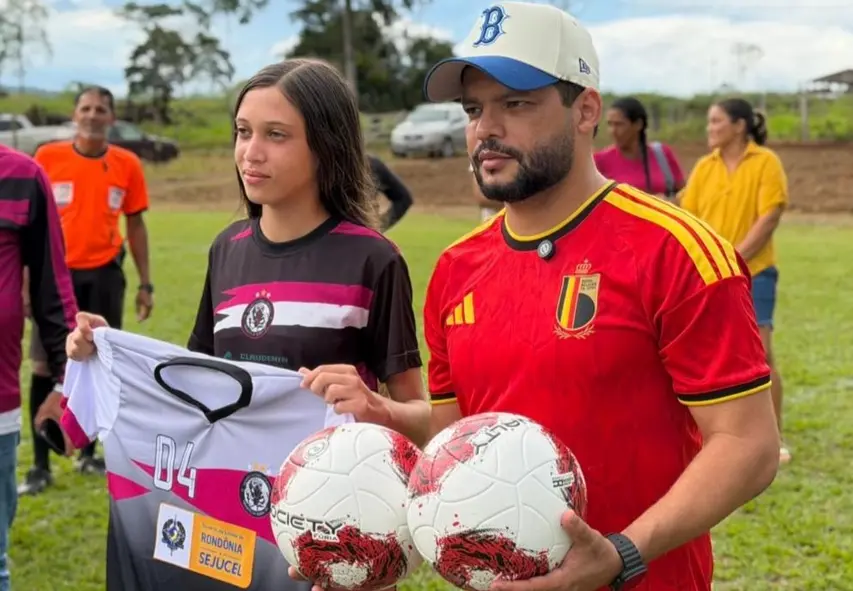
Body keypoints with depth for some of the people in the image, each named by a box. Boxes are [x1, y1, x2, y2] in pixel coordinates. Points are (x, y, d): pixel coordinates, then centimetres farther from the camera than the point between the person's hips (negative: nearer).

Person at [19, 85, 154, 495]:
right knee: (45, 366, -1)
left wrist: (145, 283, 6)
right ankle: (40, 466, 6)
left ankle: (87, 453, 24)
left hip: (104, 275, 1)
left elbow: (135, 225, 9)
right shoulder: (48, 157, -2)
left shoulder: (127, 165, 2)